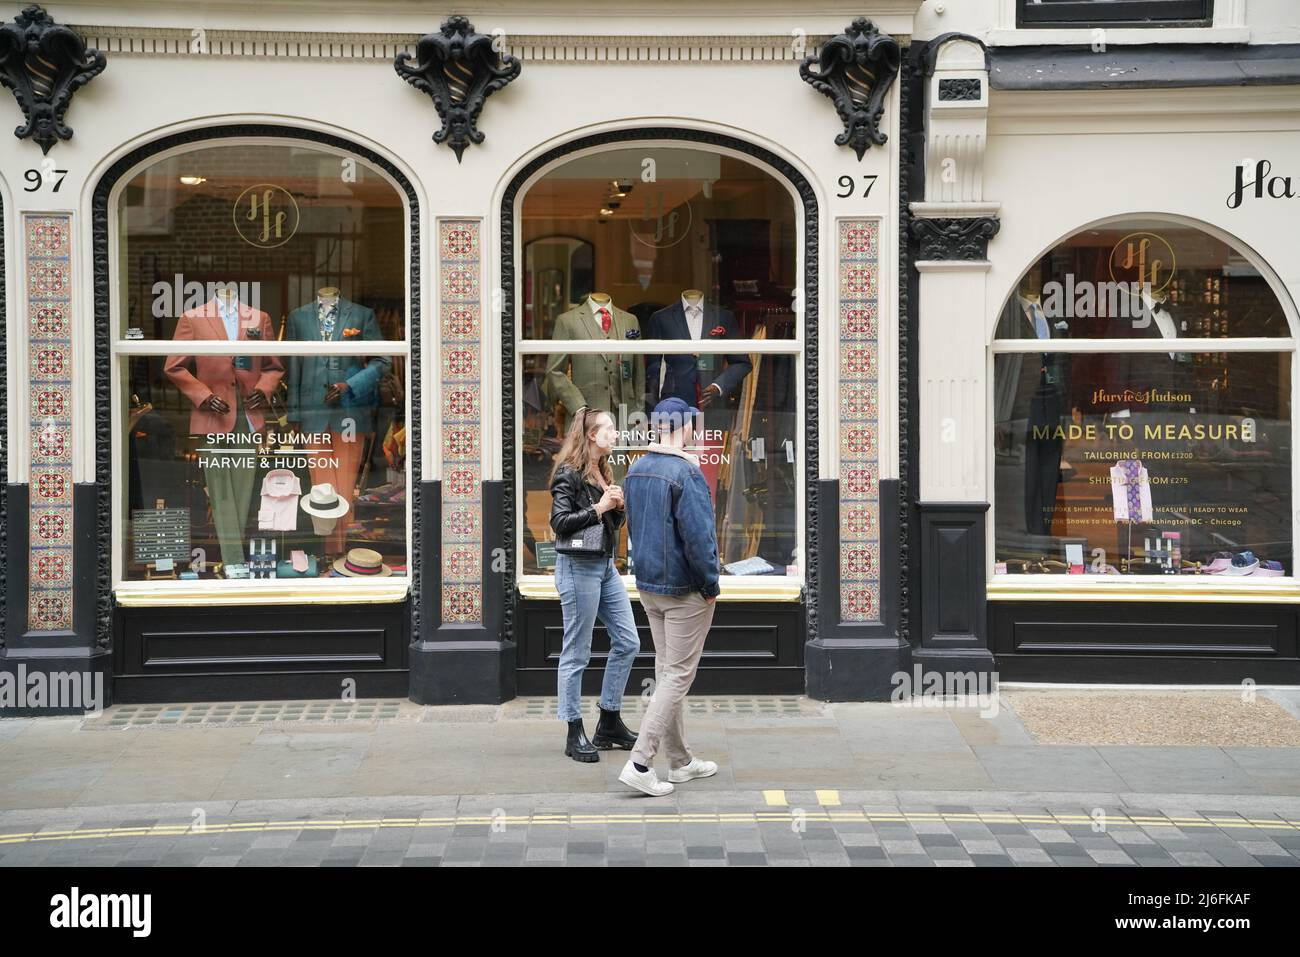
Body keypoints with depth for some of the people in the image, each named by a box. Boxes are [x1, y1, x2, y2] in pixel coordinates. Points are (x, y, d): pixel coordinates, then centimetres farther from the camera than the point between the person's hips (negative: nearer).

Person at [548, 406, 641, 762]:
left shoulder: (602, 472, 15)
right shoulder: (569, 473, -12)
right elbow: (559, 522, -20)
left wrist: (617, 507, 1)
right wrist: (599, 507, -18)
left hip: (606, 565, 9)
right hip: (578, 567, -9)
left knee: (627, 642, 8)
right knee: (577, 653, -1)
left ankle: (609, 723, 19)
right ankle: (575, 734, 8)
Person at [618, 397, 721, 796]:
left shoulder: (636, 470, 7)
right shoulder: (686, 472, -19)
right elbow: (697, 535, -20)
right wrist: (711, 585, -11)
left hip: (648, 586, 8)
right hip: (685, 590, -8)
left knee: (666, 670, 14)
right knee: (679, 675, -2)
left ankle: (680, 762, 24)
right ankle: (640, 763, -6)